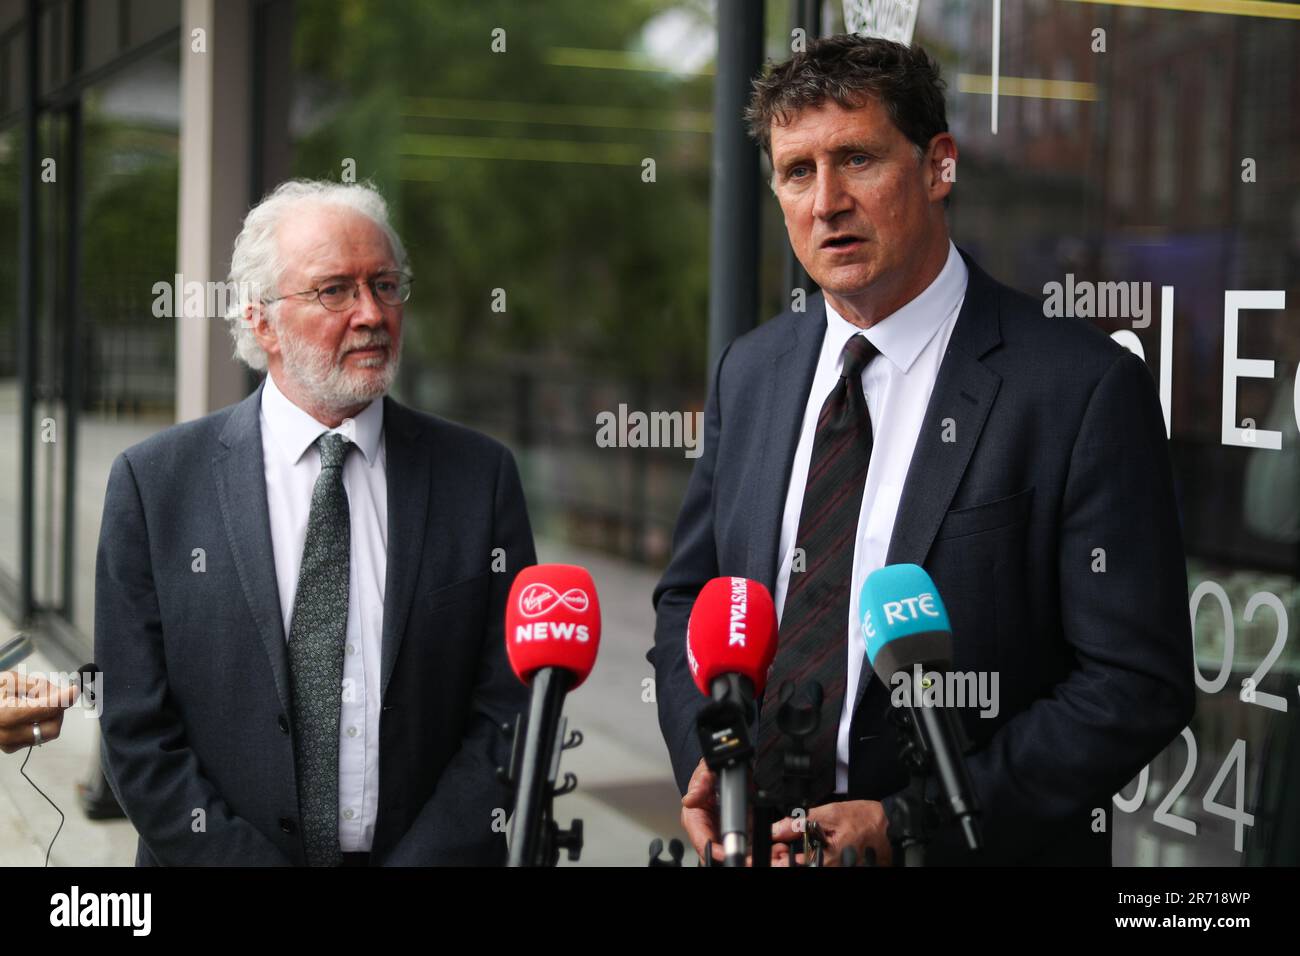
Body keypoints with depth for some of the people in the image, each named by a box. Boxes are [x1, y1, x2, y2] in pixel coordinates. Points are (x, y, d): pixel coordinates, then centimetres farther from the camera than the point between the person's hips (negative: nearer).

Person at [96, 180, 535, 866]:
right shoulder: (154, 482, -5)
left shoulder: (479, 475, -3)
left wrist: (420, 860, -15)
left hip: (425, 854, 1)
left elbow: (507, 715, -5)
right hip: (221, 855, -1)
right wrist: (248, 861, -16)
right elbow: (137, 733, -7)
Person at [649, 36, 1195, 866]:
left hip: (972, 846, -4)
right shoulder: (748, 371, 2)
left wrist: (910, 826, -21)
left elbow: (1139, 684, -17)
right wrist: (701, 759, -7)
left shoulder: (1085, 388, -16)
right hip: (756, 839, 5)